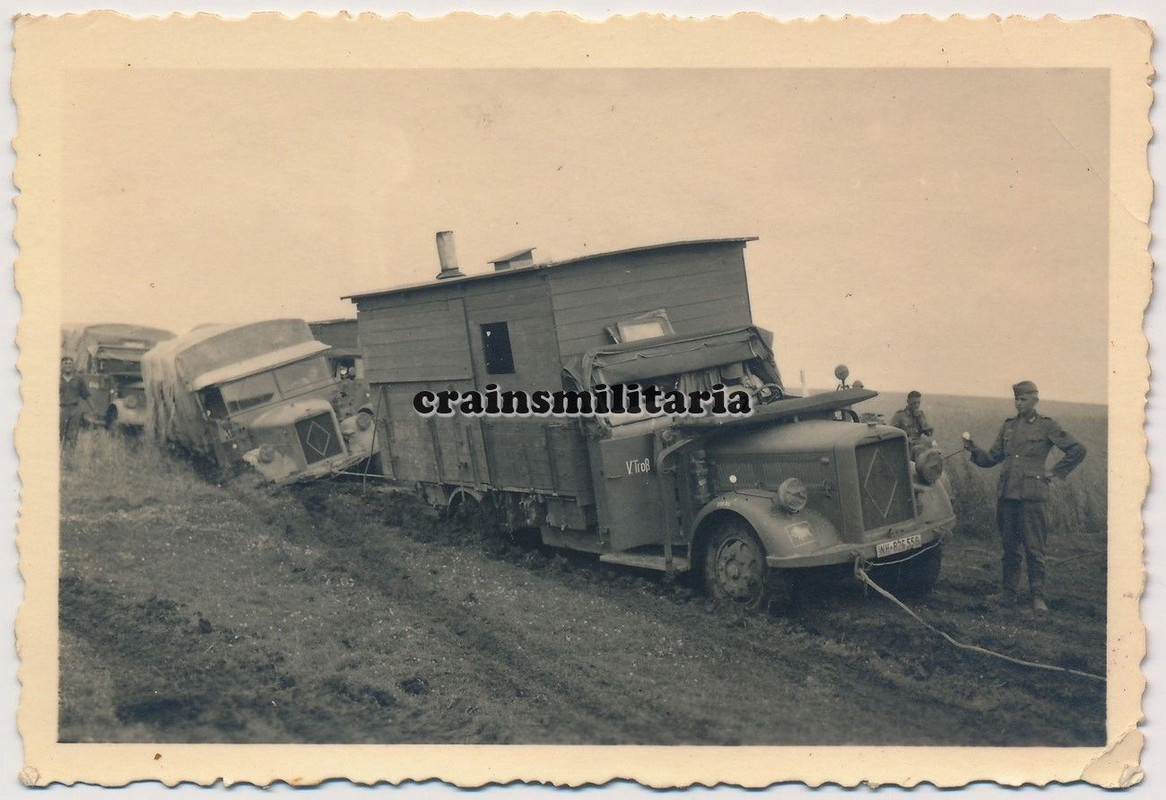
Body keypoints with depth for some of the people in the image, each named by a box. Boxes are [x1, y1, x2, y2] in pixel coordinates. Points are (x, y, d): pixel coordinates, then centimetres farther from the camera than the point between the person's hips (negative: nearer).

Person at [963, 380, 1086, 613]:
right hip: (1006, 494, 5)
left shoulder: (1046, 427, 0)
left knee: (1034, 548, -3)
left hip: (1032, 496, -4)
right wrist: (972, 449, -2)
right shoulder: (1008, 426, 13)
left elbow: (1078, 450, 4)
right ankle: (1009, 592, 17)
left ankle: (1038, 597, 4)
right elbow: (991, 459, 14)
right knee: (1010, 546, 9)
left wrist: (1055, 473, 1)